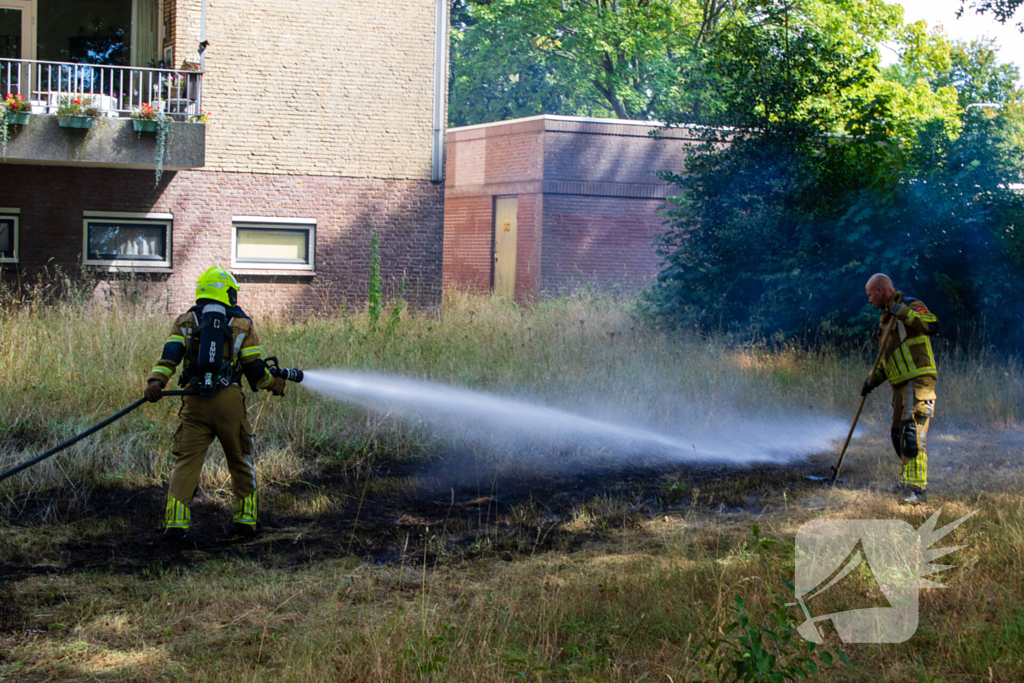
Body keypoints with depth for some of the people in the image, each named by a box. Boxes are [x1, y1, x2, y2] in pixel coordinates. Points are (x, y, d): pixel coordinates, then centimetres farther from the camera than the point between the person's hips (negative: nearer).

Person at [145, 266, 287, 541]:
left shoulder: (185, 320, 12)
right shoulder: (242, 323, 9)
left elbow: (170, 355, -5)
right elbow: (255, 369, 6)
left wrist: (156, 381, -16)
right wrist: (274, 383, 23)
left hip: (195, 403, 1)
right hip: (229, 400, -1)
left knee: (186, 461, 1)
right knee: (240, 461, 14)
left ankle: (176, 521, -11)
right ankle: (246, 519, 18)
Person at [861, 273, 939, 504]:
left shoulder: (912, 306, -7)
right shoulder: (887, 317, 21)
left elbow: (932, 325, -27)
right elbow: (885, 358, 27)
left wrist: (904, 312, -28)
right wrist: (873, 379, 16)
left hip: (918, 380, -10)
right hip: (902, 384, 10)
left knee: (912, 432, -17)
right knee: (898, 434, 13)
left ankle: (916, 487, -18)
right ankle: (908, 480, 25)